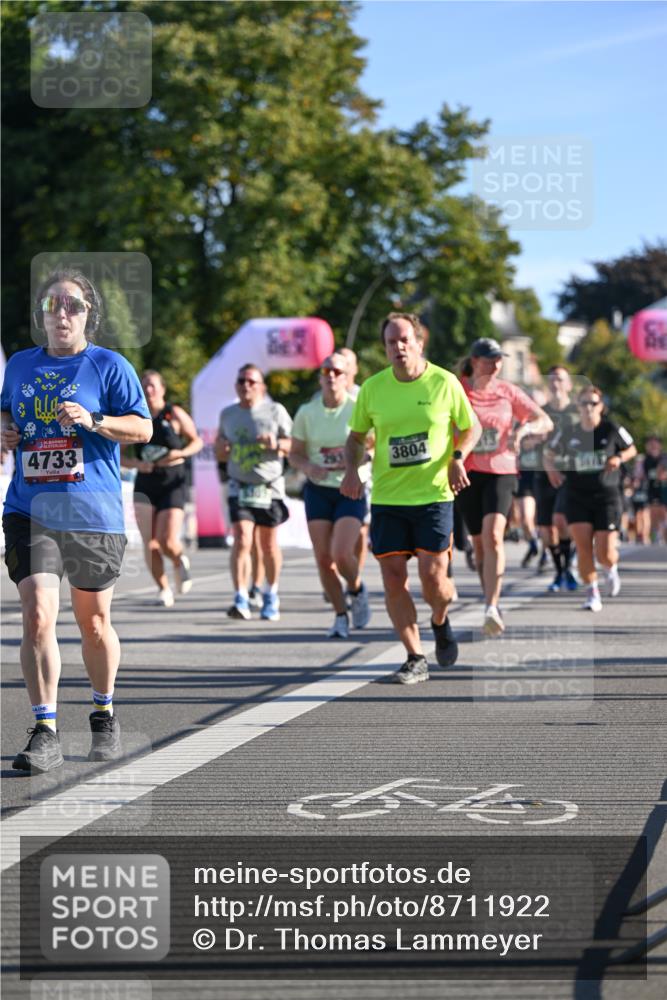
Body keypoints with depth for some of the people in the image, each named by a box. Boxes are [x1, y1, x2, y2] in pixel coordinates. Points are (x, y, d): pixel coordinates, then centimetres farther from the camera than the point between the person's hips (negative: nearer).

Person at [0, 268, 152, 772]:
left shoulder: (109, 365, 0)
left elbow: (143, 428, -5)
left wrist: (94, 421, -20)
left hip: (93, 515, -2)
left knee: (94, 622, 10)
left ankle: (104, 714, 34)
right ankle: (45, 734, -11)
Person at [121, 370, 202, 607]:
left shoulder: (175, 415, -1)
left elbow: (197, 442, 7)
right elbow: (120, 455, 8)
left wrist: (180, 454, -12)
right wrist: (136, 463, -13)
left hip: (172, 483, -3)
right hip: (145, 483, 3)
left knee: (168, 541, -13)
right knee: (150, 543, -3)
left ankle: (180, 563, 22)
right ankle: (163, 589, 12)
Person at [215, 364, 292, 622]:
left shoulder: (275, 411, 0)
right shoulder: (228, 414, 10)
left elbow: (294, 445, 0)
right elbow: (220, 453, 20)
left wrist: (276, 444, -20)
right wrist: (221, 448, -3)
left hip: (270, 487, -1)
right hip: (240, 487, 1)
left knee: (269, 544, 8)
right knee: (242, 540, -15)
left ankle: (271, 596, 27)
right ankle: (241, 600, -19)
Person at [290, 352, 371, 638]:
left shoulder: (359, 409, -7)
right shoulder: (306, 413, 2)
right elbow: (295, 453, 9)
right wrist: (308, 467, -12)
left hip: (351, 489, -3)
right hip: (318, 489, 3)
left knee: (342, 553, -17)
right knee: (323, 559, -1)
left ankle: (357, 591, 16)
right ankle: (341, 617, 16)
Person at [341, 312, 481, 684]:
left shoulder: (444, 383, -3)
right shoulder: (372, 388, 2)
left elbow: (472, 427, 10)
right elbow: (357, 435, 15)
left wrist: (457, 458, -9)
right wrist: (352, 469, -4)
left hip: (434, 495, -2)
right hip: (387, 498, 2)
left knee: (433, 575, -9)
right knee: (393, 576, -3)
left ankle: (440, 621, 26)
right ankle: (416, 659, 7)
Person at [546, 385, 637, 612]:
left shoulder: (612, 430, -3)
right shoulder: (568, 432, 1)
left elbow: (631, 449, 12)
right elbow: (549, 454, 15)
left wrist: (619, 458, -9)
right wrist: (552, 469, -6)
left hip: (606, 496, -1)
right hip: (577, 497, 1)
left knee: (605, 553, -5)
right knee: (583, 548, -11)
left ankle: (612, 570, 33)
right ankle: (592, 594, 3)